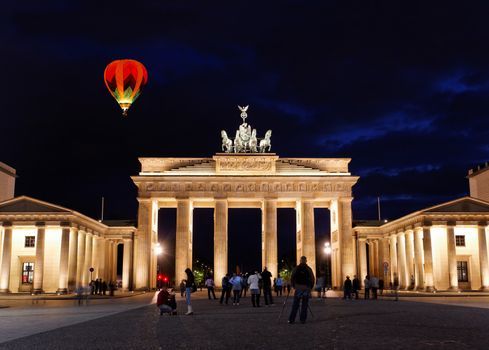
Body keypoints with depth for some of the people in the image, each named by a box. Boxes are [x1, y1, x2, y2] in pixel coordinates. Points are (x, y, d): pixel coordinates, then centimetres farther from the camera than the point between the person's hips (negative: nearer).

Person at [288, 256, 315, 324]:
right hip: (307, 288, 0)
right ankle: (303, 320, 3)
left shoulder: (296, 268, 2)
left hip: (298, 288, 0)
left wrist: (294, 286, 10)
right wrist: (310, 288, 12)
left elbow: (292, 278, -1)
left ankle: (291, 319, -2)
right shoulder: (309, 269, 4)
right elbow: (312, 279, 3)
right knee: (304, 305, 6)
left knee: (295, 305, 1)